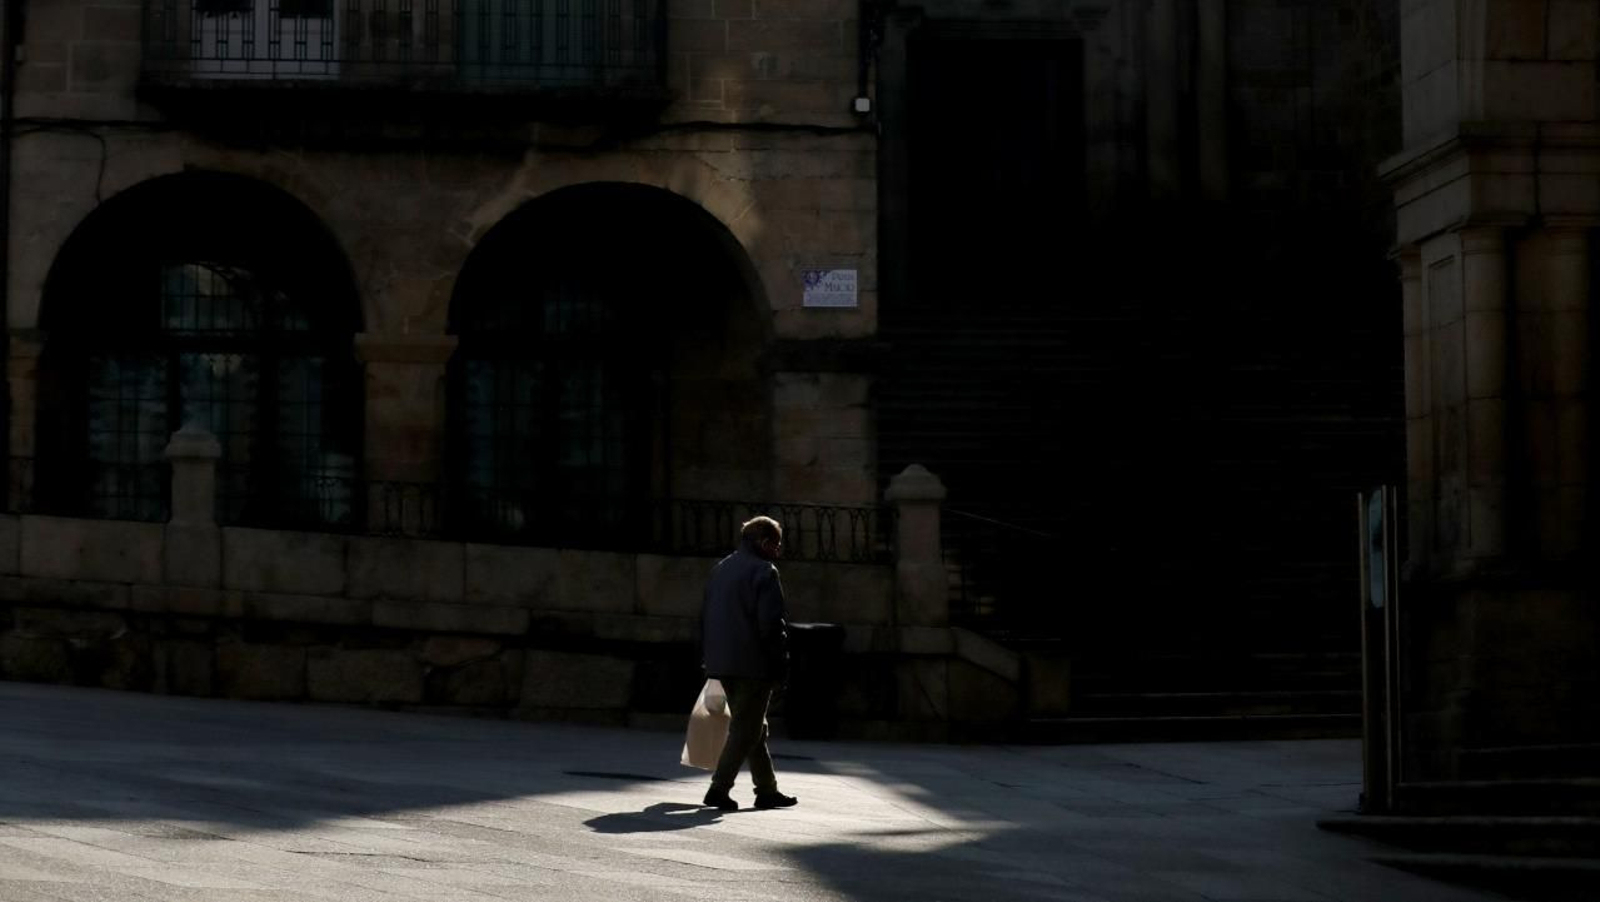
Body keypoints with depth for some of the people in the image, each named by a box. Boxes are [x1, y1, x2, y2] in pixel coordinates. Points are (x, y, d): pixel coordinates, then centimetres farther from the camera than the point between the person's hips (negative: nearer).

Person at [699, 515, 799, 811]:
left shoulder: (720, 569, 16)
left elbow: (705, 617, 18)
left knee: (753, 727, 16)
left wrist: (710, 657, 20)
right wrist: (781, 666, -11)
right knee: (746, 729, -3)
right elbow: (771, 623, -17)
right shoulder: (764, 572, -11)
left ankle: (767, 790, 20)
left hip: (723, 662, 8)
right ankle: (719, 788, -9)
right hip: (754, 664, -8)